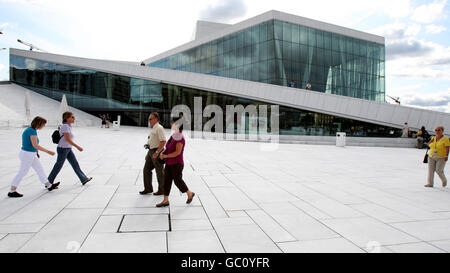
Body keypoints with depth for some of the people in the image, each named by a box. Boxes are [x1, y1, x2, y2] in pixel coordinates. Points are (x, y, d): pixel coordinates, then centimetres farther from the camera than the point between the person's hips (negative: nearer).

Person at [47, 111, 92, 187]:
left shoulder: (69, 126, 9)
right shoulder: (65, 126, -18)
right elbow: (67, 139, -23)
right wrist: (78, 147, -21)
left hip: (68, 149, 9)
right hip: (63, 149, -9)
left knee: (75, 164, 10)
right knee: (58, 166, 2)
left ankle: (84, 179, 16)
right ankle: (49, 183, 16)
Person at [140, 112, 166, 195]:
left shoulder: (159, 128, -15)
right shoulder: (153, 129, 15)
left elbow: (163, 142, -23)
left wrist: (156, 152, -26)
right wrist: (148, 154, 20)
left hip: (157, 152, -9)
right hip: (151, 151, 9)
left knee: (160, 172, 3)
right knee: (146, 170, 10)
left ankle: (162, 190, 16)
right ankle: (148, 188, 20)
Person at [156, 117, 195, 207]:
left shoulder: (180, 138, -19)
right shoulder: (173, 136, 9)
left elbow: (177, 152, -25)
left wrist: (165, 156, -20)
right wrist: (163, 153, 2)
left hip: (177, 164, -9)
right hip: (169, 164, 9)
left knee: (178, 181, 2)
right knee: (167, 180, 6)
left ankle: (190, 193, 24)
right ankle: (165, 200, 12)